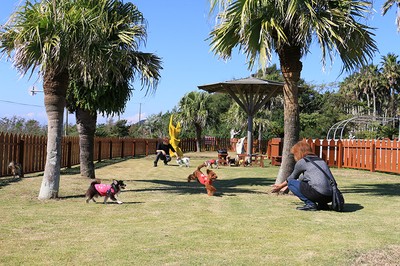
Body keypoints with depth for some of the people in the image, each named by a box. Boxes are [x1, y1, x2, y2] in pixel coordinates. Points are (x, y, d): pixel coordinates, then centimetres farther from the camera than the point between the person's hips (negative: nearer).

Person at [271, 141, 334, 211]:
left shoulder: (302, 162, 4)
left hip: (318, 194, -8)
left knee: (291, 182, 7)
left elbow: (292, 177, 21)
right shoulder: (321, 160, 25)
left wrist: (281, 186, 39)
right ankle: (323, 205, 16)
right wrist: (286, 186, 46)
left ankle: (310, 204, -3)